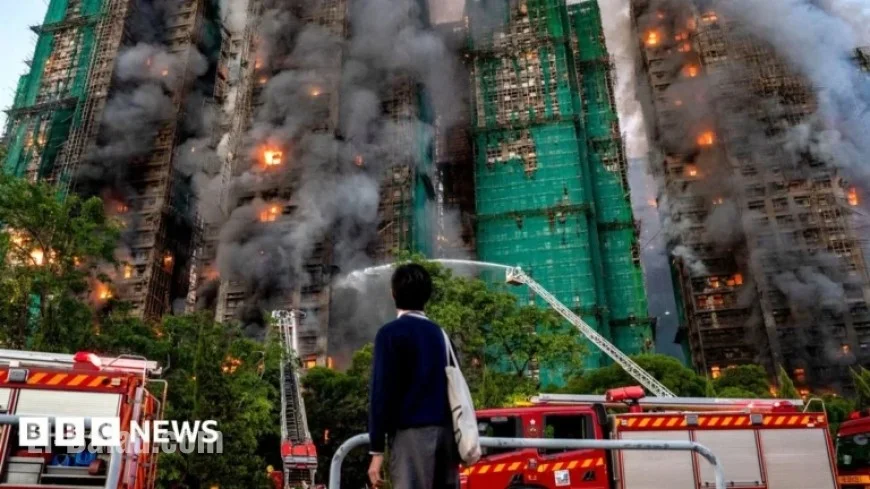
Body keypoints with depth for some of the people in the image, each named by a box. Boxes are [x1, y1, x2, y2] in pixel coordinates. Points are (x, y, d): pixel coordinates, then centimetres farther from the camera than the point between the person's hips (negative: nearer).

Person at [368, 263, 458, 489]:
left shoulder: (391, 333, -3)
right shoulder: (439, 333, 15)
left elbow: (382, 391, -9)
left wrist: (377, 450, -6)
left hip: (411, 433, -6)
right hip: (445, 432, 6)